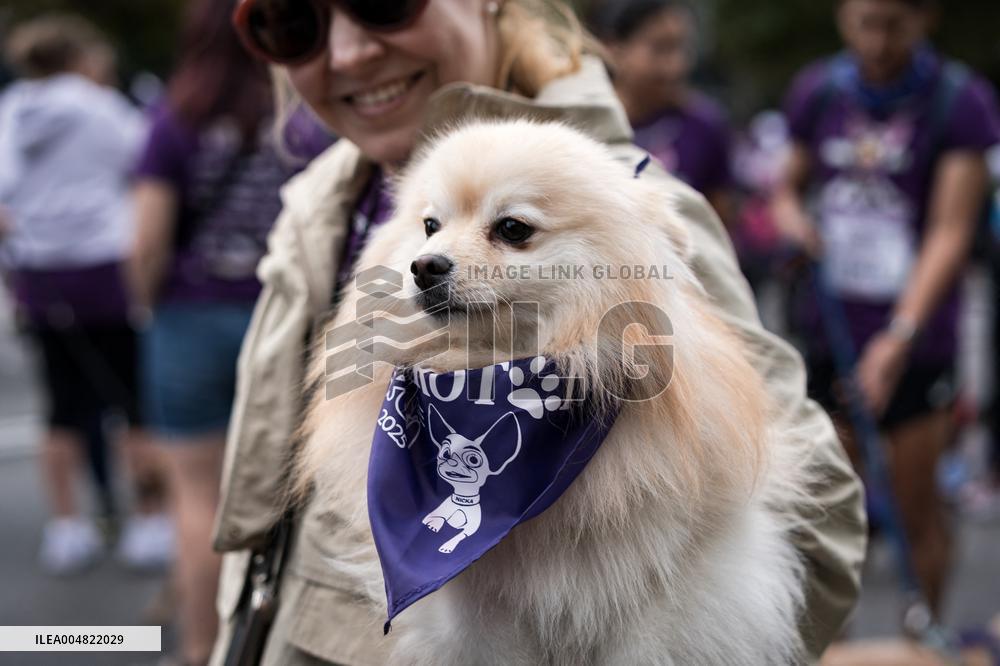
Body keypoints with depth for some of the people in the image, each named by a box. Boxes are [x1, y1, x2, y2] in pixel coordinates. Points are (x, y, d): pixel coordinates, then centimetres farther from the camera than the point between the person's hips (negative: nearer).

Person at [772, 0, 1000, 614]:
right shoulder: (817, 91, 3)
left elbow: (949, 232, -13)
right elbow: (790, 186, 15)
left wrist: (899, 336, -23)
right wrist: (792, 216, -9)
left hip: (914, 339, -3)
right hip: (828, 329, 3)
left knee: (917, 500, 4)